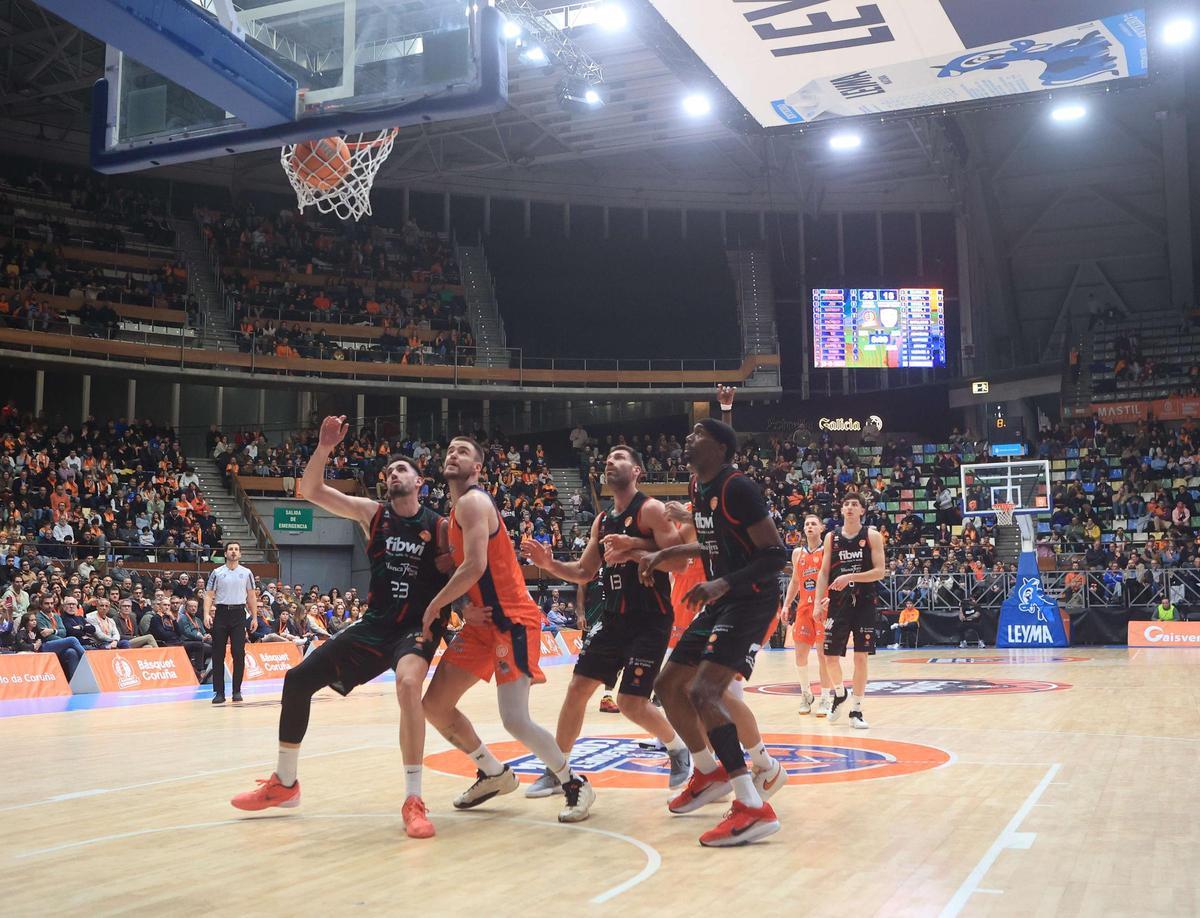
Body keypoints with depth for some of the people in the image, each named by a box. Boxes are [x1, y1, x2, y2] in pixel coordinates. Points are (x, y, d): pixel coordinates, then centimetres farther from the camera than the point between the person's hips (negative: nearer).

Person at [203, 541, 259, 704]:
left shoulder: (246, 573, 8)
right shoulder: (217, 573, 5)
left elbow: (251, 596, 11)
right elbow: (209, 595, 1)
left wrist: (255, 617, 6)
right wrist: (206, 614, -12)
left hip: (239, 614, 0)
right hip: (221, 613, 0)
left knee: (239, 654, -4)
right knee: (218, 655, 0)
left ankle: (237, 691, 4)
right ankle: (219, 692, 5)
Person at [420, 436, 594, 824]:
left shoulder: (473, 502, -13)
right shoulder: (456, 510, 17)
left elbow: (475, 565, -25)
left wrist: (434, 607, -13)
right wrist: (465, 607, -2)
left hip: (512, 620, -10)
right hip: (482, 622, 10)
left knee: (514, 720, -16)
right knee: (435, 706, 9)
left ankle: (575, 785, 5)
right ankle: (494, 773, 25)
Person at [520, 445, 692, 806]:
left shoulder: (651, 510, -9)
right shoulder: (602, 521, 12)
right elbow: (584, 572, 17)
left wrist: (634, 547, -27)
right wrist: (549, 563, 1)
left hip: (650, 620, -7)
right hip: (613, 619, 7)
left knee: (631, 702, -10)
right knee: (577, 688, 4)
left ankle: (679, 748, 18)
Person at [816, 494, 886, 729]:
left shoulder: (872, 536, -1)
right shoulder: (832, 537, 7)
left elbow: (880, 571, -8)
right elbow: (824, 573, 8)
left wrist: (850, 577, -19)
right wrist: (819, 603, -1)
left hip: (864, 602, -2)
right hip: (838, 603, 2)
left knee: (861, 656, -3)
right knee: (830, 656, 0)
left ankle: (856, 709, 7)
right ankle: (839, 693, 28)